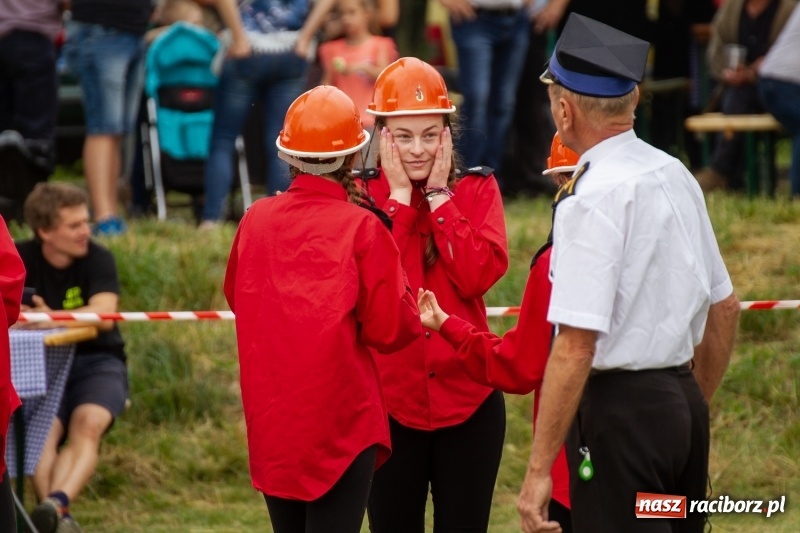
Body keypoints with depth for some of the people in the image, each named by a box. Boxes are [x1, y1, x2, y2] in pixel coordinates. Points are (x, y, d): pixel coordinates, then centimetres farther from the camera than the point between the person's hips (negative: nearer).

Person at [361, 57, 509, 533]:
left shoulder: (477, 189, 3)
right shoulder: (362, 195, 0)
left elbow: (480, 275, -13)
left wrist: (439, 195, -11)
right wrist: (400, 197, -12)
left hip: (468, 399, 0)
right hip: (390, 400, 0)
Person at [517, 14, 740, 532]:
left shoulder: (593, 199, -16)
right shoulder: (676, 175, 8)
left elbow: (576, 347, -21)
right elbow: (725, 308, 17)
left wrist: (539, 471, -19)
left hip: (619, 411, -8)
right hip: (683, 401, 8)